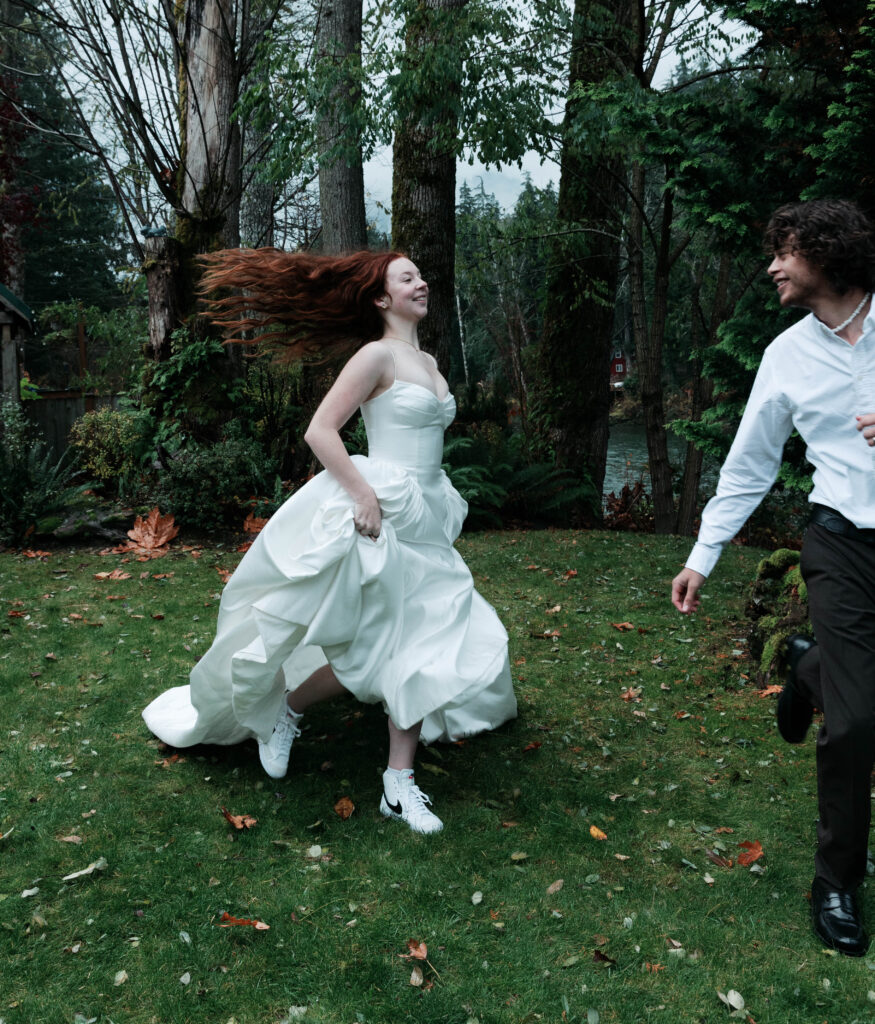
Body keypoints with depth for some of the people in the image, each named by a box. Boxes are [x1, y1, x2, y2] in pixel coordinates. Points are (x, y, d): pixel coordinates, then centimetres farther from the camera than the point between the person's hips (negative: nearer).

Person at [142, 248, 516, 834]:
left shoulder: (429, 363, 16)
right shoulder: (377, 355, -9)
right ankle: (286, 712, 23)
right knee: (370, 650, -3)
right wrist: (363, 494, -23)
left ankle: (400, 784, 11)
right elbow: (320, 431, -15)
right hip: (380, 515, -8)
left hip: (425, 522, 8)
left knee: (425, 647, 4)